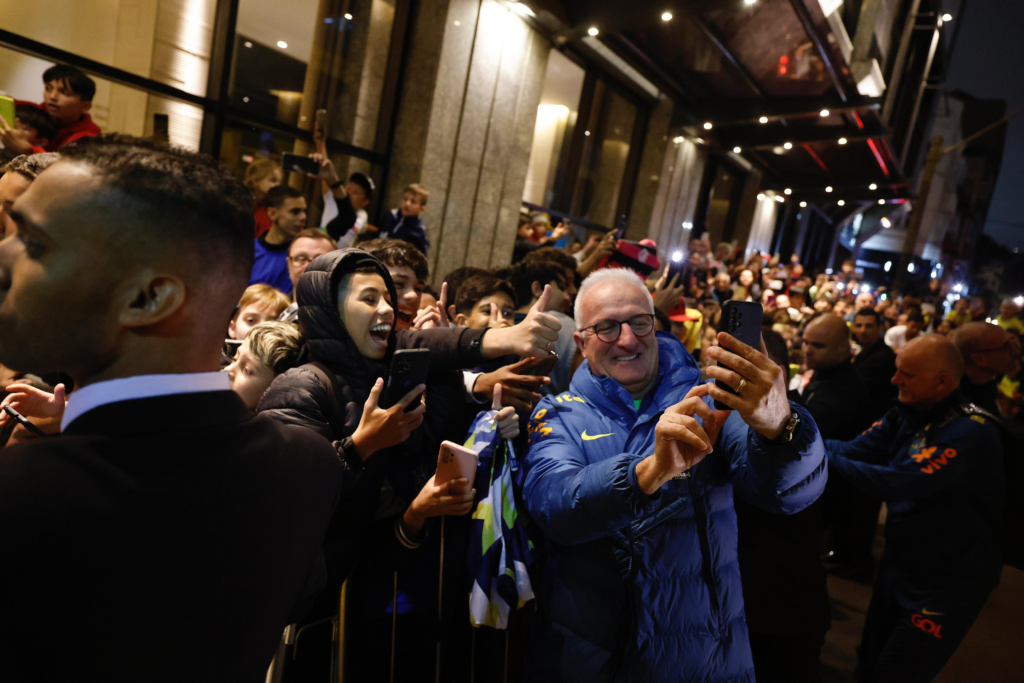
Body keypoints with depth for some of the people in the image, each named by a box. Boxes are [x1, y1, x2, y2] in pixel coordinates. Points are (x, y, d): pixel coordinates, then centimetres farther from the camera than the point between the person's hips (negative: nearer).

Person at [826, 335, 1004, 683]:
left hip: (948, 582, -7)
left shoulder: (971, 432, -27)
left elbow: (901, 484, -35)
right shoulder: (907, 414, -2)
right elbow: (856, 449, -10)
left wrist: (826, 458, -30)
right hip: (900, 562, 7)